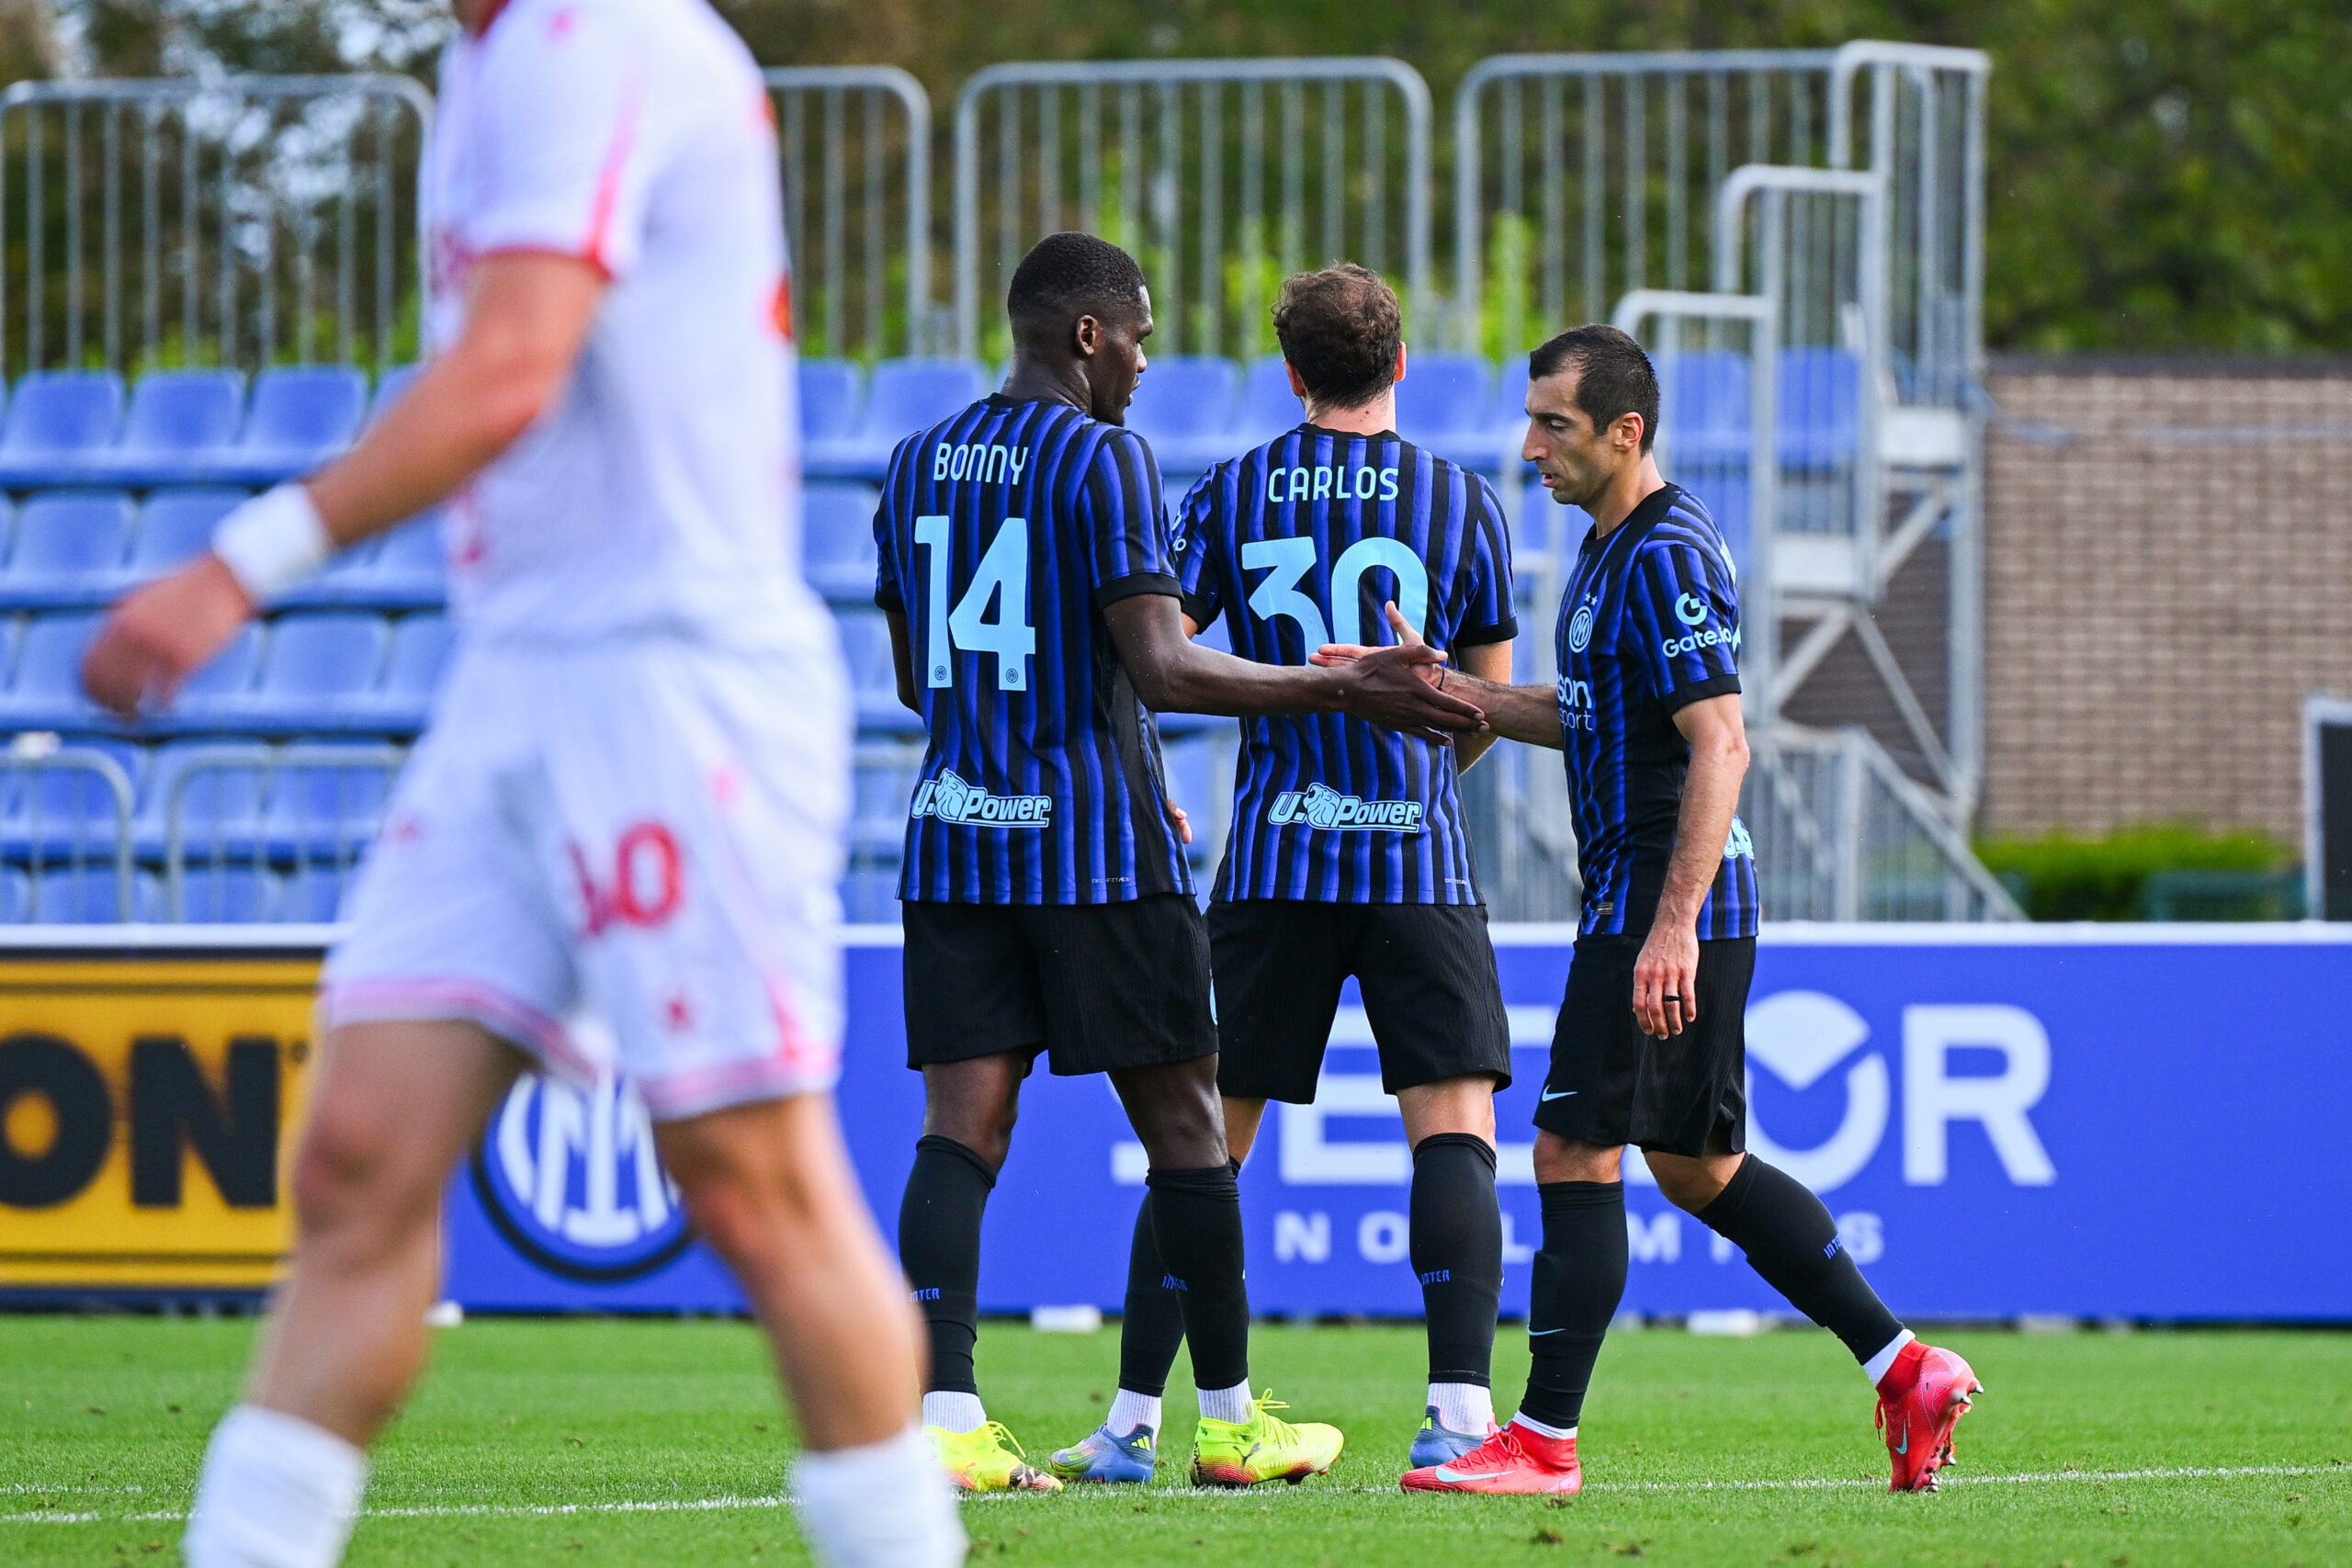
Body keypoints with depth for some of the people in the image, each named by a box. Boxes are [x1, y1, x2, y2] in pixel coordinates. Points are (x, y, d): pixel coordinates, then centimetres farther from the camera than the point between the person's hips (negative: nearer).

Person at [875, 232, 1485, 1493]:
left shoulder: (918, 465, 12)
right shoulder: (1102, 458, -9)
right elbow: (1159, 667, -17)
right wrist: (1340, 691, -12)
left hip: (954, 837, 6)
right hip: (1096, 845, -6)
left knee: (963, 1125, -1)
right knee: (1183, 1123, 6)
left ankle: (943, 1417, -14)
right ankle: (1230, 1418, 12)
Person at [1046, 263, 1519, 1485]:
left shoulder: (1230, 495, 4)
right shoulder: (1460, 502, 2)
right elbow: (1492, 702, 9)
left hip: (1271, 861, 2)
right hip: (1419, 858, -2)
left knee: (1206, 1136, 7)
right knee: (1453, 1123, -3)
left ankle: (1134, 1418, 9)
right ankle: (1459, 1407, -17)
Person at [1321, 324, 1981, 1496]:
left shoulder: (1667, 557, -16)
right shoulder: (1611, 549, 15)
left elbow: (1720, 747, -23)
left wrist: (1675, 925, -28)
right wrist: (1438, 687, 15)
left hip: (1669, 908, -11)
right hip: (1634, 904, 11)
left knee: (1575, 1151, -8)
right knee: (1695, 1166, 15)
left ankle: (1544, 1440, -5)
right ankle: (1903, 1370, 17)